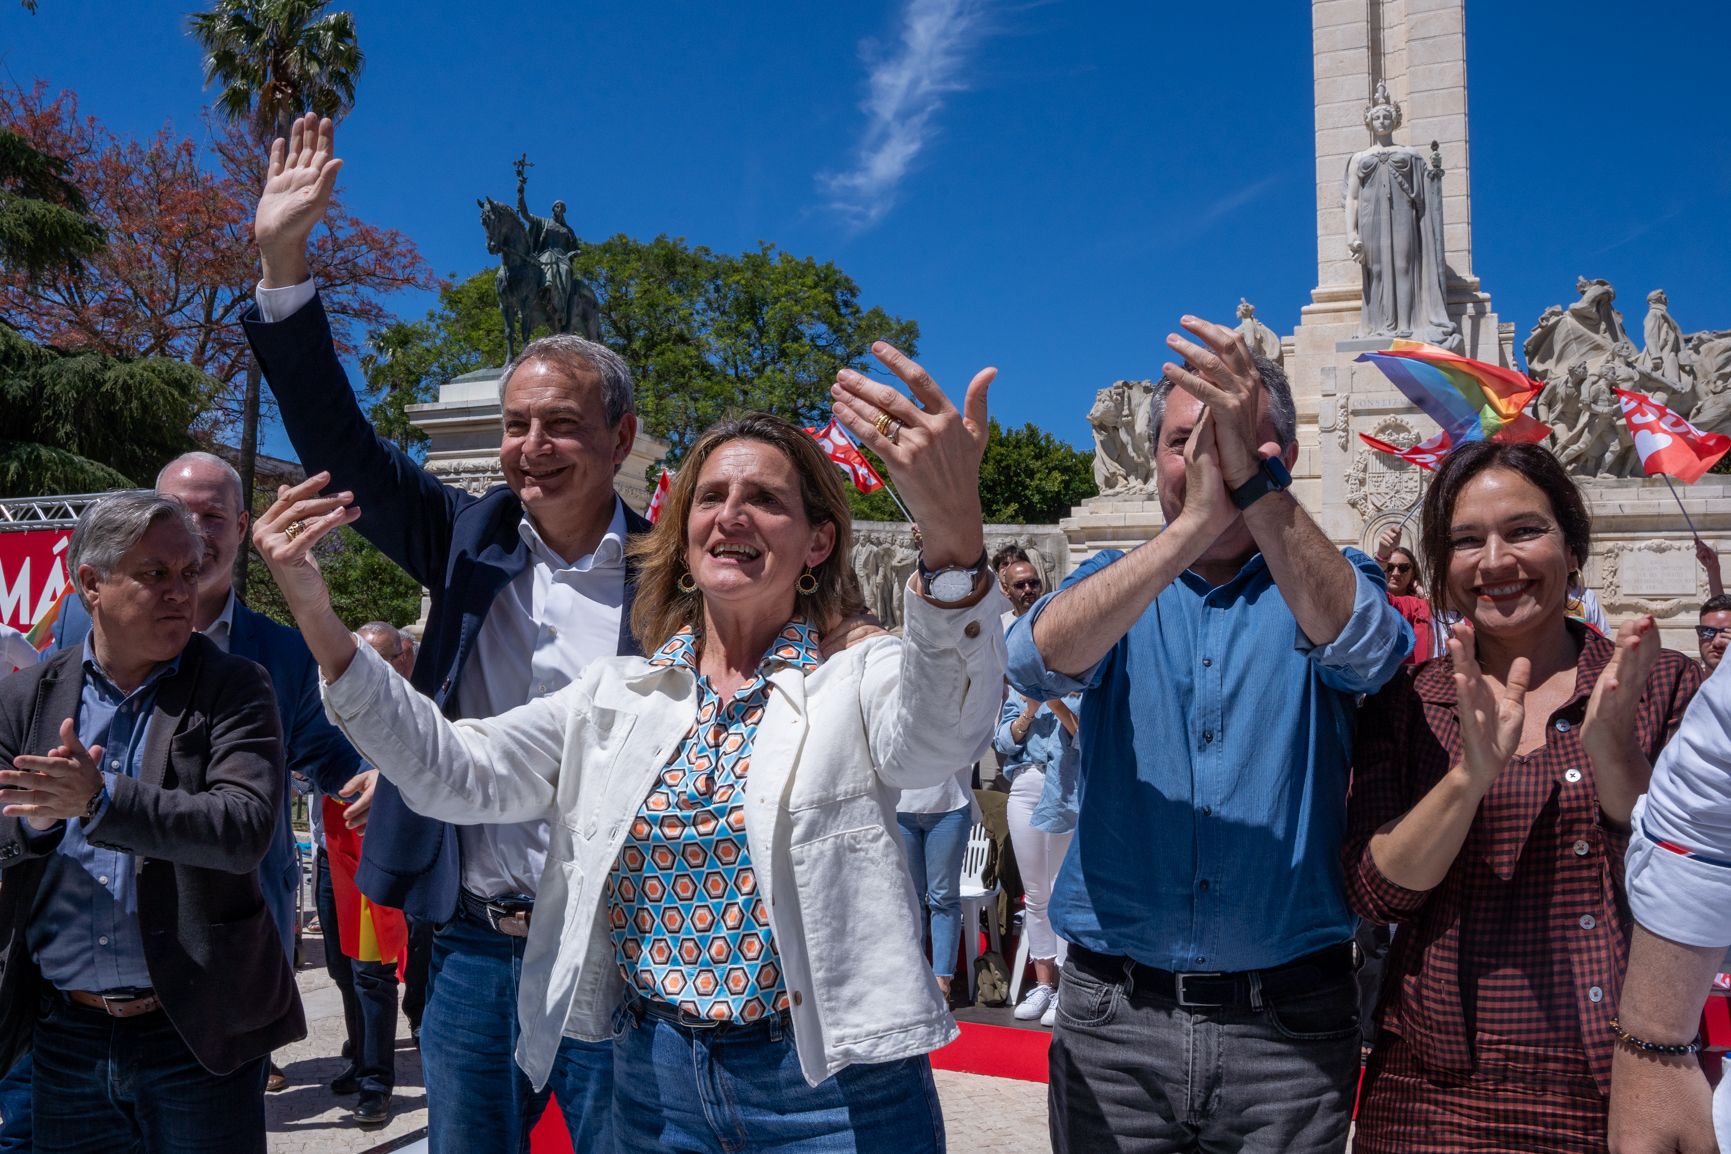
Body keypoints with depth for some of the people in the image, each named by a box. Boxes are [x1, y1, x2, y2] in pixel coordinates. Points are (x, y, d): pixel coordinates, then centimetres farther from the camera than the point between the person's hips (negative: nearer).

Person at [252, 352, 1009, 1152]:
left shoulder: (859, 681, -7)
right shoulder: (614, 697, 6)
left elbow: (943, 730, -30)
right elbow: (457, 773, -1)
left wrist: (954, 532, -49)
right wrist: (316, 615, -11)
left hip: (830, 1088, -4)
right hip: (656, 1083, 4)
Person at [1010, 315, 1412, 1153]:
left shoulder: (1327, 581, 2)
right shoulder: (1111, 582, 5)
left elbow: (1364, 650, -22)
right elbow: (1036, 661, -17)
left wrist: (1250, 480, -33)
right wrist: (1192, 526, -28)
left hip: (1288, 1022, 0)